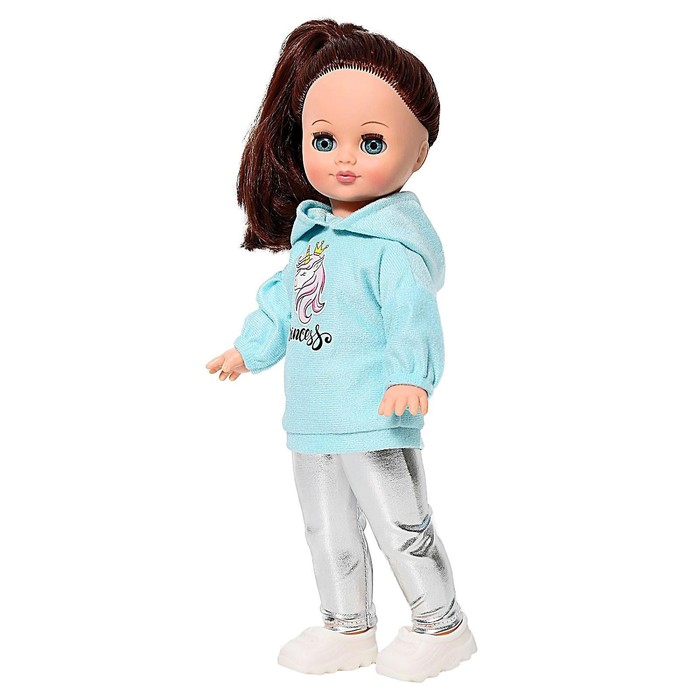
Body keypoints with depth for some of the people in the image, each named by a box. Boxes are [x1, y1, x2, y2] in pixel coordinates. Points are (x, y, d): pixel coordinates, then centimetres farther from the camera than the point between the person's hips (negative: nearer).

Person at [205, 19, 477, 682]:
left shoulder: (395, 239, -17)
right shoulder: (312, 230, 9)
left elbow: (414, 311, -27)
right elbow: (284, 296, 23)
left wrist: (411, 375, -41)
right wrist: (250, 347, 29)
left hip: (376, 419, -8)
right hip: (312, 421, 9)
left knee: (401, 527, 4)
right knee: (328, 533, 19)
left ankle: (441, 624, 24)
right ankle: (348, 627, 36)